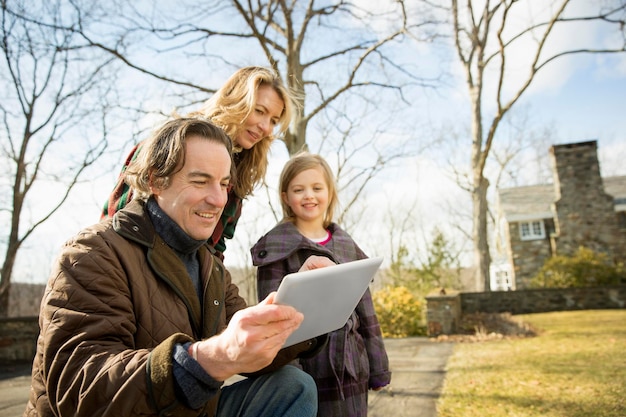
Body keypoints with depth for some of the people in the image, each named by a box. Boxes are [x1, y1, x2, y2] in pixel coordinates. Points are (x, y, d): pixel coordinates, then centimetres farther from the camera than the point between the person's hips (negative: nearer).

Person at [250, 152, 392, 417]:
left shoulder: (347, 246, 9)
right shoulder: (276, 247, -4)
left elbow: (365, 311, 11)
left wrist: (377, 367, 10)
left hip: (349, 367, 4)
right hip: (305, 367, -4)